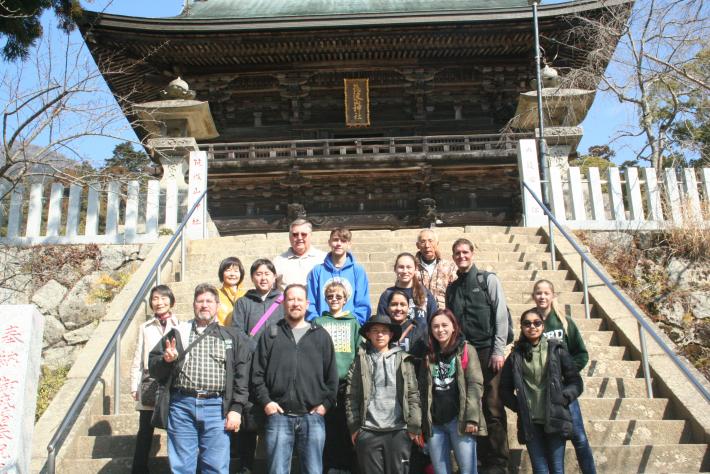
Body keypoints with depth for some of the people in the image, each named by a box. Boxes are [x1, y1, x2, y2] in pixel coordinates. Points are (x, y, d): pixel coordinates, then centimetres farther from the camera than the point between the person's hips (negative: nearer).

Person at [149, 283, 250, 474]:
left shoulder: (231, 337, 10)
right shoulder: (177, 333, 13)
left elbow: (242, 374, 4)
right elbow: (153, 366, 12)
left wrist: (236, 408, -5)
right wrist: (165, 360, -10)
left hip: (216, 407, -1)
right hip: (182, 405, 1)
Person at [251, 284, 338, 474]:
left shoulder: (321, 335, 11)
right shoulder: (270, 335, 10)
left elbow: (331, 375, 9)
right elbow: (257, 373, 6)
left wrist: (326, 403, 0)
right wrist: (265, 401, -4)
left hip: (313, 416, 0)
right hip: (279, 416, 0)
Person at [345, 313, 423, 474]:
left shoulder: (403, 359, 7)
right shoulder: (360, 360, 5)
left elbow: (413, 395, 4)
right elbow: (351, 396, 2)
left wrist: (414, 426, -3)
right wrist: (354, 426, -4)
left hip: (399, 430, 1)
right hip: (368, 431, 0)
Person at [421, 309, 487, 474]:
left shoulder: (466, 350, 2)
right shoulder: (429, 355, 13)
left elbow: (475, 385, -6)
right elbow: (424, 391, 11)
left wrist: (472, 418, -14)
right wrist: (424, 423, 5)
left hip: (459, 420, -4)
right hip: (435, 423, 4)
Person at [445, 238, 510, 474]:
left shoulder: (488, 280, 3)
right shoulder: (451, 288, 15)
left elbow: (501, 315, -3)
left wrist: (498, 351, -9)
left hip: (487, 351, -4)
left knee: (493, 408, -4)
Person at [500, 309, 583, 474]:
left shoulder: (556, 350, 3)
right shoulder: (515, 356, 6)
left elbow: (576, 382, 4)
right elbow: (505, 389, 12)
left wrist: (562, 399, -8)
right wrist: (518, 406, -1)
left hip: (555, 420, -1)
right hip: (530, 423, 1)